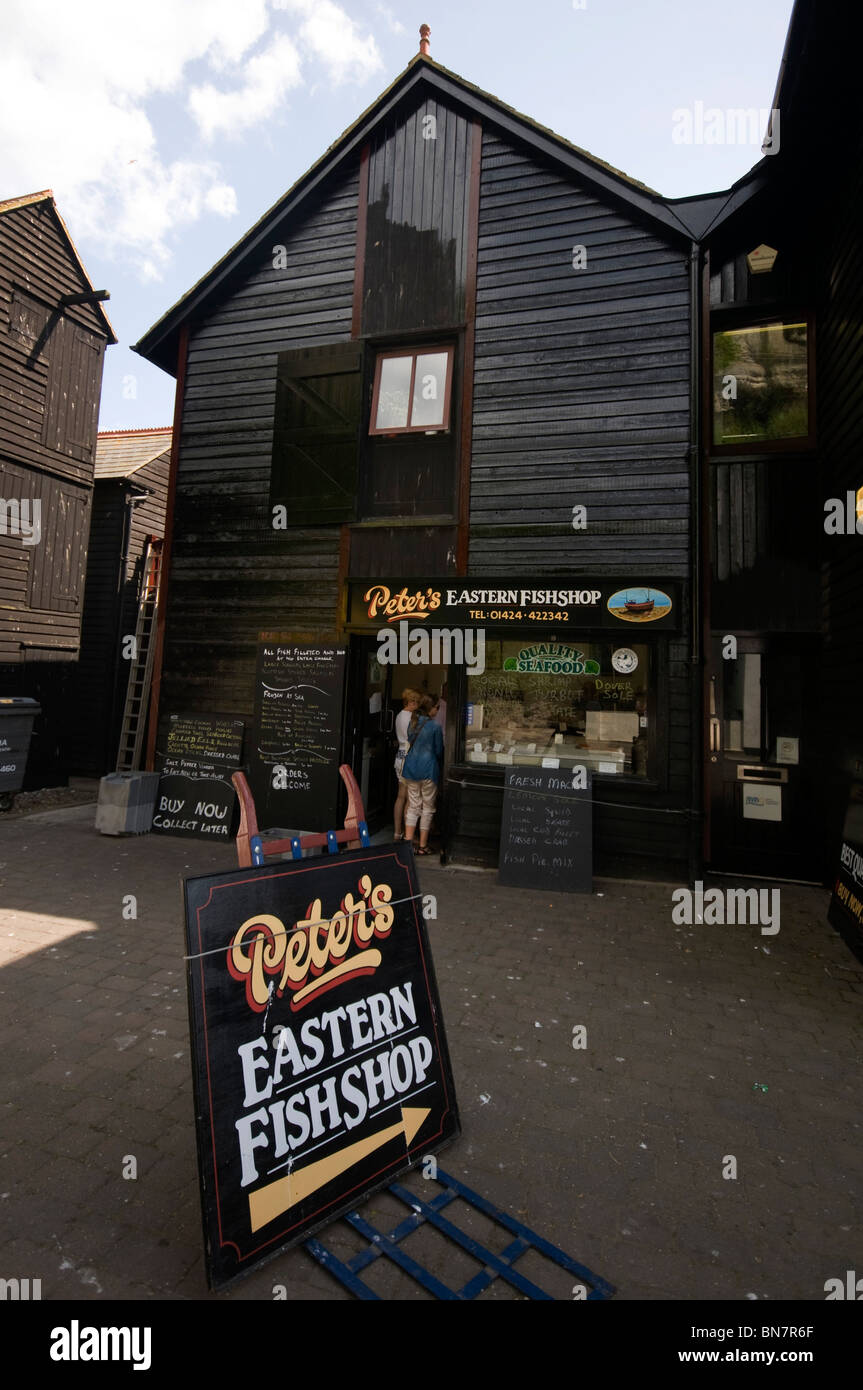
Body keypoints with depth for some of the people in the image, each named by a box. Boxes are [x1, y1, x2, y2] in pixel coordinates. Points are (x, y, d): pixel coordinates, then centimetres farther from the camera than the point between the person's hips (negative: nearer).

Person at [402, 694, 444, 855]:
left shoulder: (413, 723, 5)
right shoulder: (435, 727, -12)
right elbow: (439, 751, -4)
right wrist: (437, 761, 16)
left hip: (411, 769, 5)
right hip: (428, 770, -5)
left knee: (413, 806, 11)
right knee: (427, 808, 6)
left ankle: (408, 842, 6)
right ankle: (423, 846, 10)